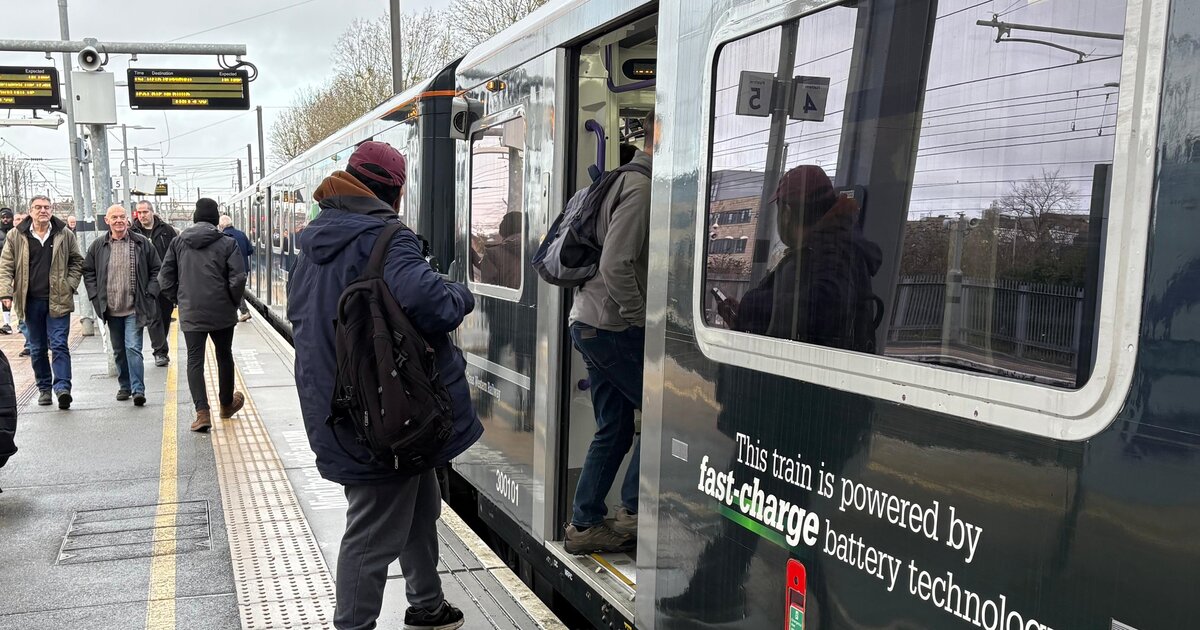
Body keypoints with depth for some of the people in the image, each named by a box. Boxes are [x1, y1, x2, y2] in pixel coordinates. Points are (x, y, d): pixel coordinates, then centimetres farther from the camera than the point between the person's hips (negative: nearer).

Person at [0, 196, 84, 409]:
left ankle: (62, 387, -11)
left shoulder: (65, 235, 2)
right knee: (37, 348, 11)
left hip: (58, 301, -2)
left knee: (59, 345, -7)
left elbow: (77, 261, 10)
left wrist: (70, 285, -2)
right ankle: (44, 388, 21)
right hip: (31, 301, 2)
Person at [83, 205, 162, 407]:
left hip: (134, 308, -3)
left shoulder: (142, 243, -1)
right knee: (118, 350, 14)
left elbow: (155, 270, 4)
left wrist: (149, 294, -4)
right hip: (111, 309, 3)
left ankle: (138, 389, -11)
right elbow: (88, 271, 13)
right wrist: (95, 295, 3)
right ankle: (124, 386, 26)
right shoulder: (98, 246, 4)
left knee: (133, 348, -12)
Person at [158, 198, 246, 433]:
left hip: (190, 314, 1)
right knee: (224, 355, 17)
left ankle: (202, 412, -8)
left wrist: (179, 300, 14)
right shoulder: (227, 243, -6)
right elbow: (238, 279, -12)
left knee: (194, 361, 3)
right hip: (222, 312, -1)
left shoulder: (178, 242, 2)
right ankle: (226, 404, 32)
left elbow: (165, 278, 2)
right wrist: (233, 302, 4)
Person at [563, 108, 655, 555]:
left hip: (588, 321, 10)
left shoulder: (624, 181, 17)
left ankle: (585, 525, 20)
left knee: (613, 430, 14)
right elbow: (616, 265, -24)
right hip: (613, 328, -10)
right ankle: (633, 510, 8)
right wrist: (641, 319, -15)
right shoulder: (641, 188, -15)